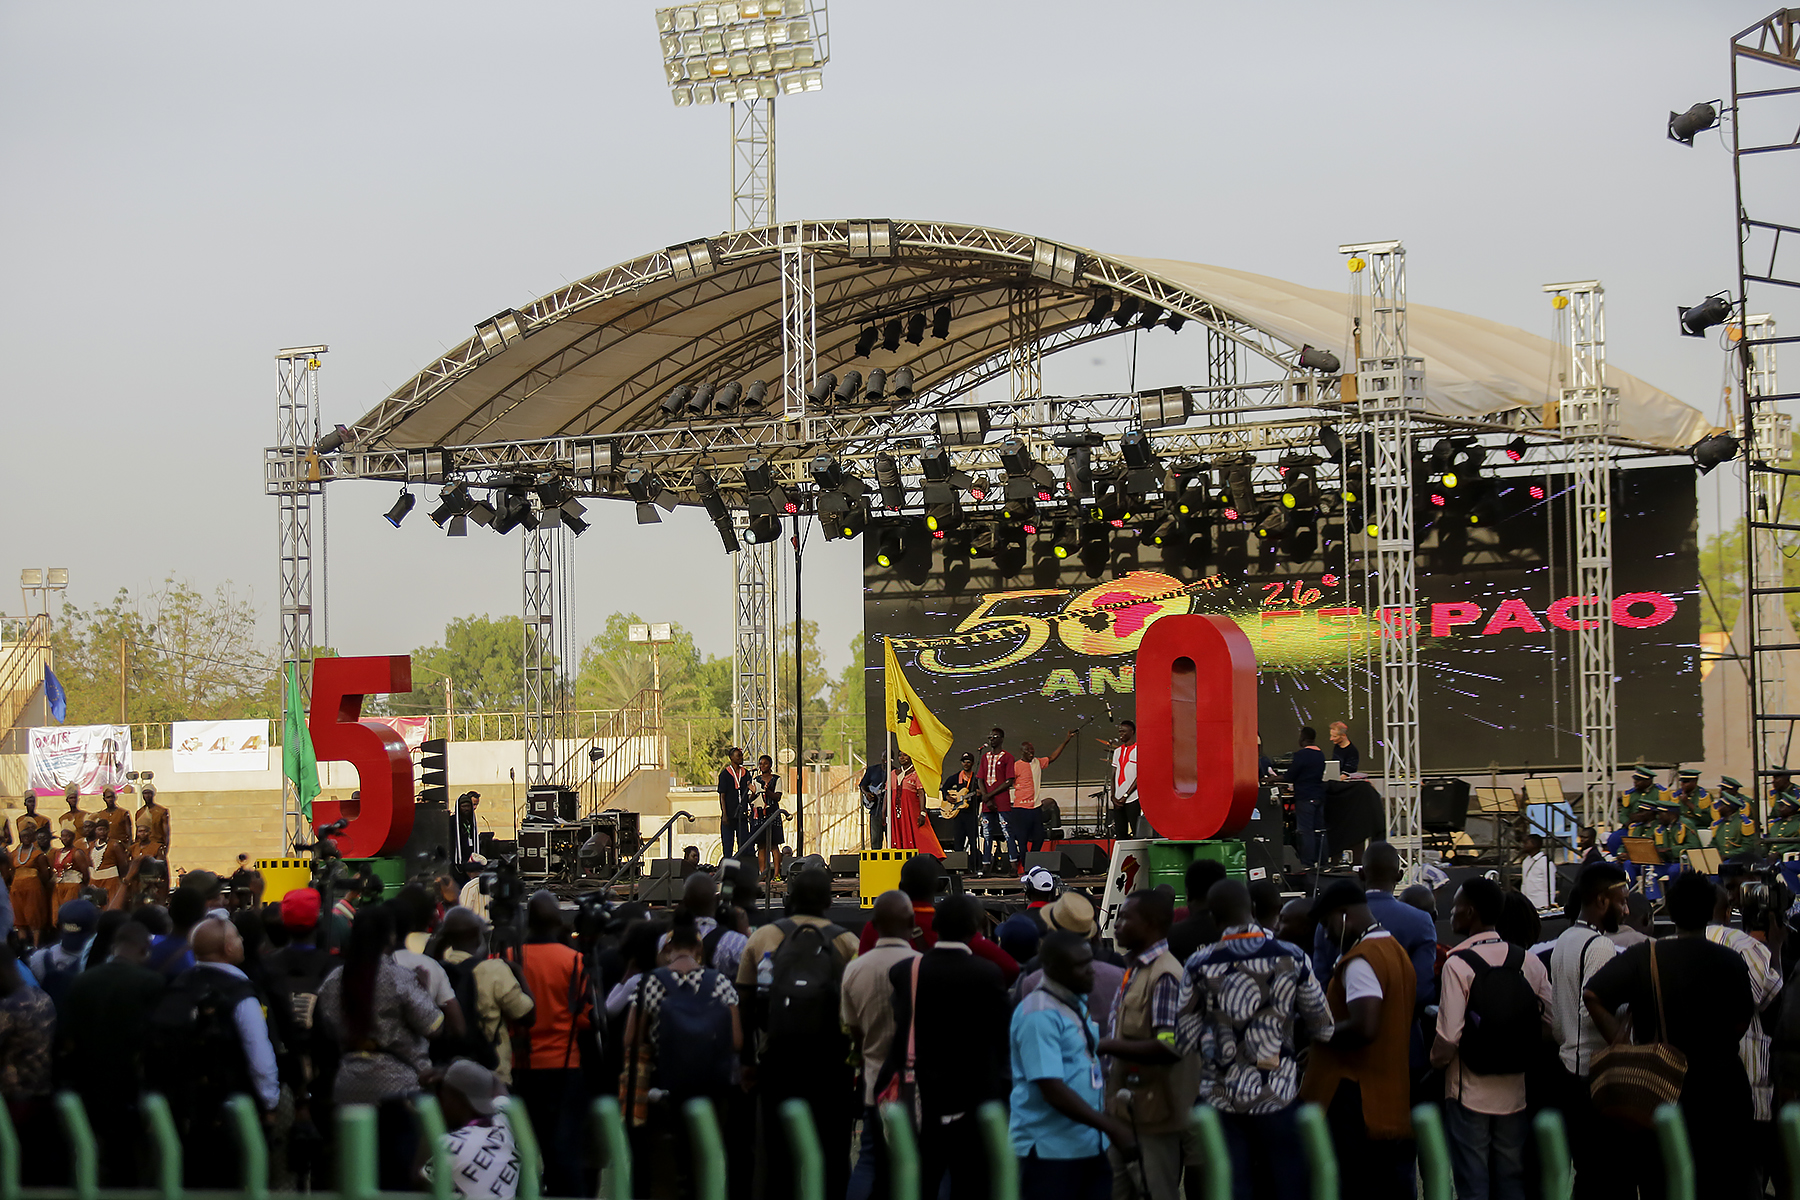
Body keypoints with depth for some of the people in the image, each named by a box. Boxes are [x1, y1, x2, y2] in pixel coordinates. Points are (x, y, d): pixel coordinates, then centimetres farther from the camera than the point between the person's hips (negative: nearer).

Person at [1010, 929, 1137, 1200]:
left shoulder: (1078, 1005, 12)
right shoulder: (1039, 1016, -16)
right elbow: (1053, 1091, -22)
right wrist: (1111, 1127, -20)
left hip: (1090, 1147, 8)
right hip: (1049, 1150, -8)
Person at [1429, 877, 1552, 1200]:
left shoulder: (1458, 964, -16)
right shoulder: (1529, 962, 0)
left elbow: (1448, 1040, -20)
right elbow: (1550, 1025, 1)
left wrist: (1435, 1062, 0)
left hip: (1470, 1095, -5)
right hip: (1514, 1093, 5)